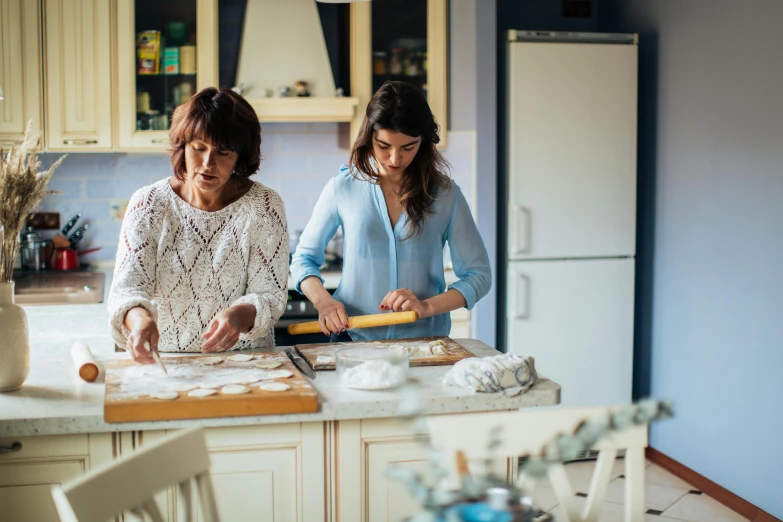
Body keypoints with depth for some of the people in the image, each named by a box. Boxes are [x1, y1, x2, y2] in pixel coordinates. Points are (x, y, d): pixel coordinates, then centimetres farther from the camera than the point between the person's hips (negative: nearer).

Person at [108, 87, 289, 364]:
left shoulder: (264, 206, -3)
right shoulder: (148, 205, -1)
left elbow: (271, 296, -6)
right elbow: (127, 286, -10)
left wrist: (241, 315, -29)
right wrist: (138, 318, -34)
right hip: (163, 361, 3)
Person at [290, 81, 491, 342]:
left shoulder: (446, 195, 4)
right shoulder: (343, 187, 4)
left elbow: (478, 274, 6)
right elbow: (303, 258, 13)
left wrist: (427, 307, -10)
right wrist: (323, 301, -7)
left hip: (425, 339, 0)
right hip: (353, 338, 0)